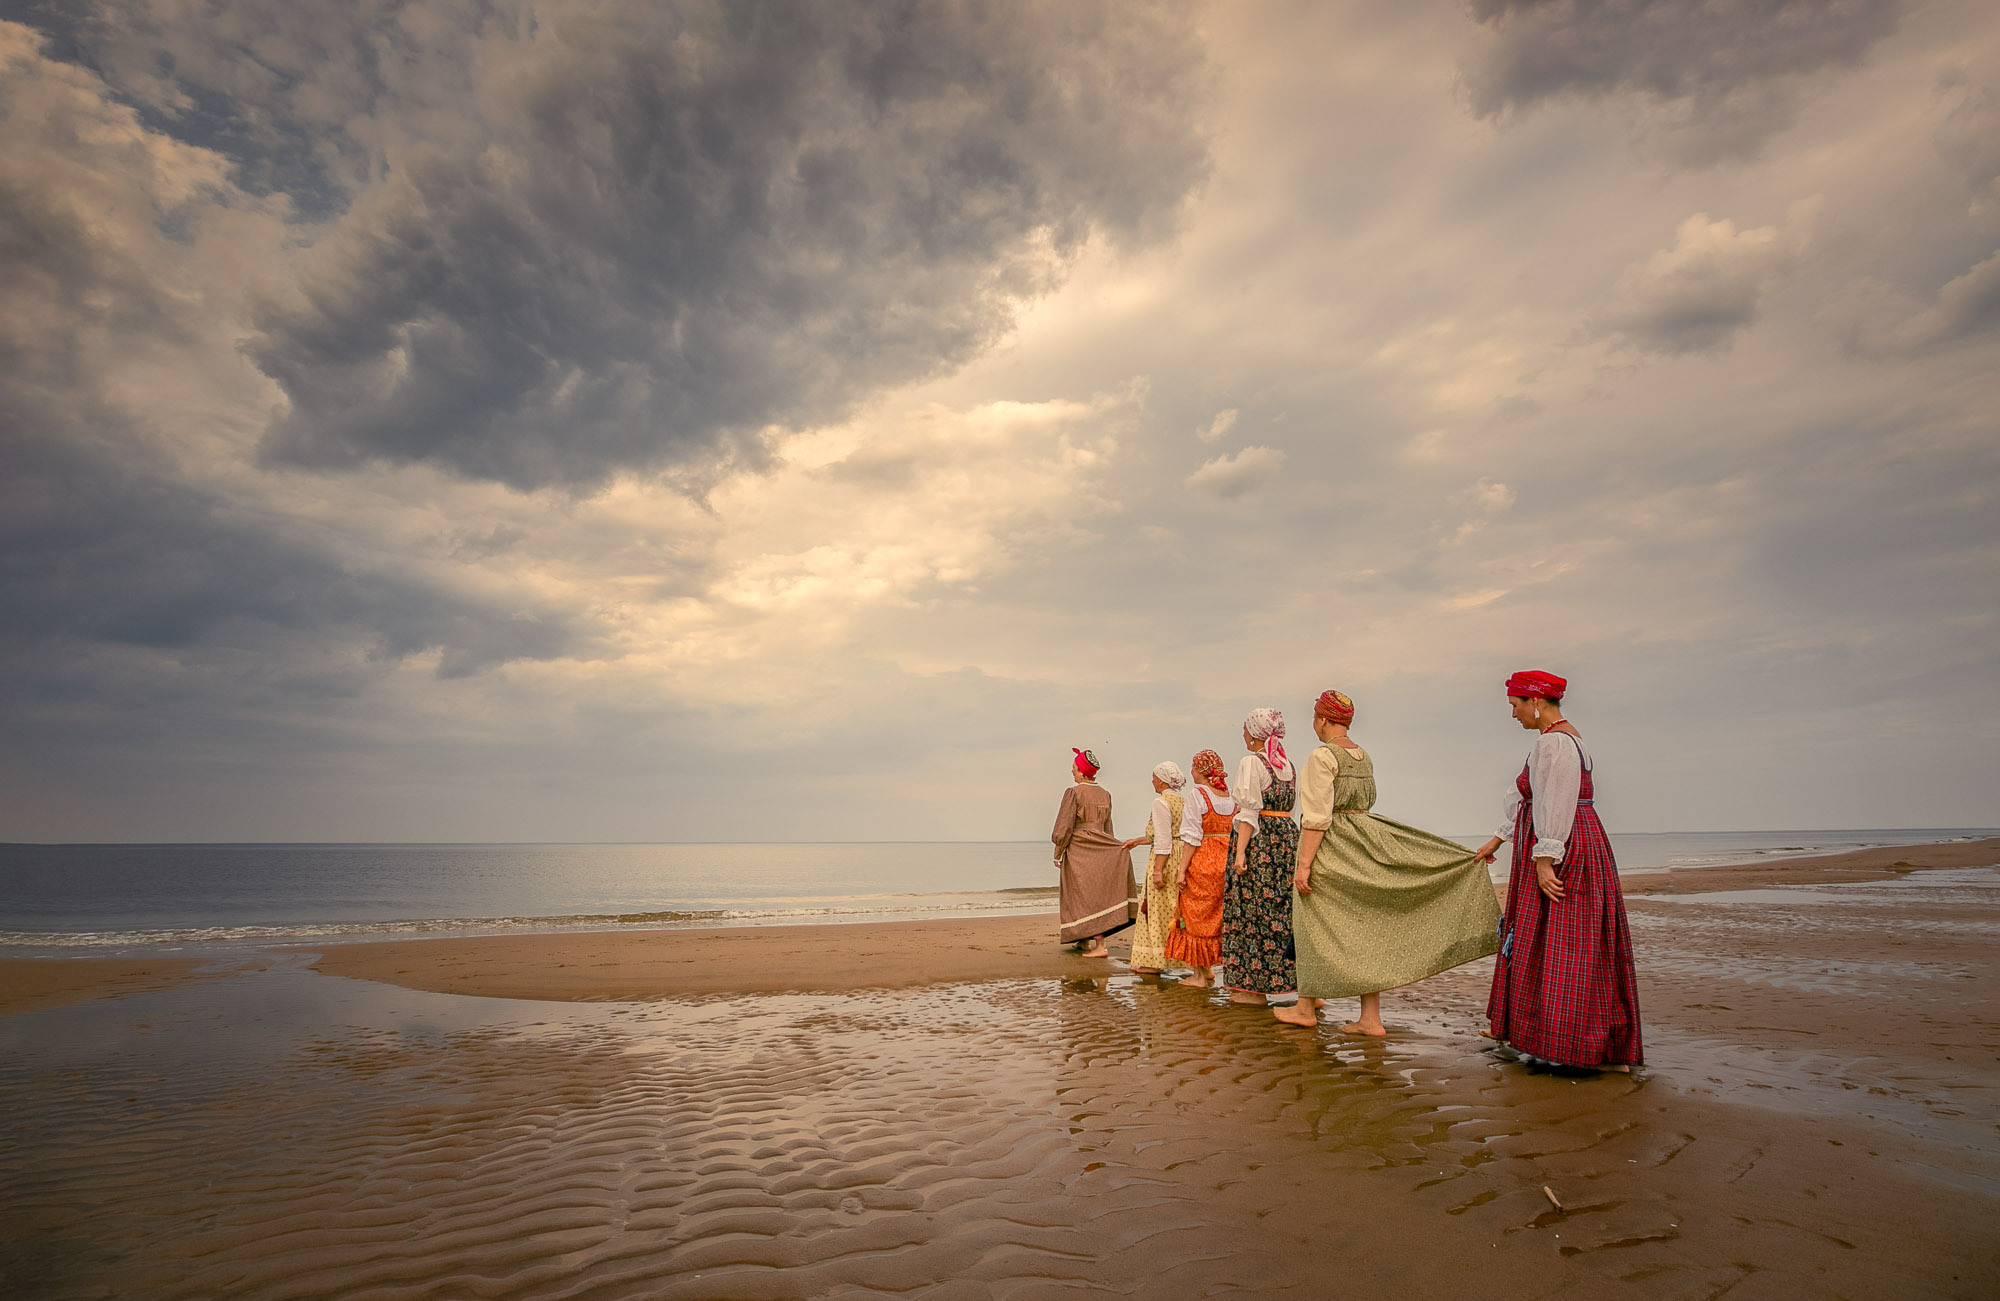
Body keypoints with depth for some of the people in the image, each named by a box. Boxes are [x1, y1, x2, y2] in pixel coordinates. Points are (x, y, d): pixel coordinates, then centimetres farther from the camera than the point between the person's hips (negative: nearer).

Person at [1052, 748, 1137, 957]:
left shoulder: (1073, 792, -11)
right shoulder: (1104, 794, 8)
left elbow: (1064, 827, -13)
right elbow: (1107, 828, 15)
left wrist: (1057, 854, -4)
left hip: (1078, 850, -6)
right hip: (1099, 850, 6)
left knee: (1088, 898, -1)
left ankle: (1100, 946, -5)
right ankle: (1085, 941, 22)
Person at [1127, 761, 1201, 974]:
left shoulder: (1161, 802, -13)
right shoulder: (1184, 800, 13)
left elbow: (1163, 840, -19)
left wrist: (1158, 870, -19)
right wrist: (1138, 841, 25)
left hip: (1166, 860, -8)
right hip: (1183, 859, 8)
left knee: (1157, 908, -1)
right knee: (1177, 908, 13)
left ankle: (1152, 961, 3)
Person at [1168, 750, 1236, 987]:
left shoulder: (1198, 794, -13)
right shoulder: (1230, 796, 7)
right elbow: (1237, 832, 8)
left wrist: (1182, 869, -14)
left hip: (1201, 861, -7)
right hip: (1225, 862, 7)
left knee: (1195, 914, 4)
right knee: (1216, 915, 16)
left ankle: (1199, 975, 9)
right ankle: (1208, 967, 19)